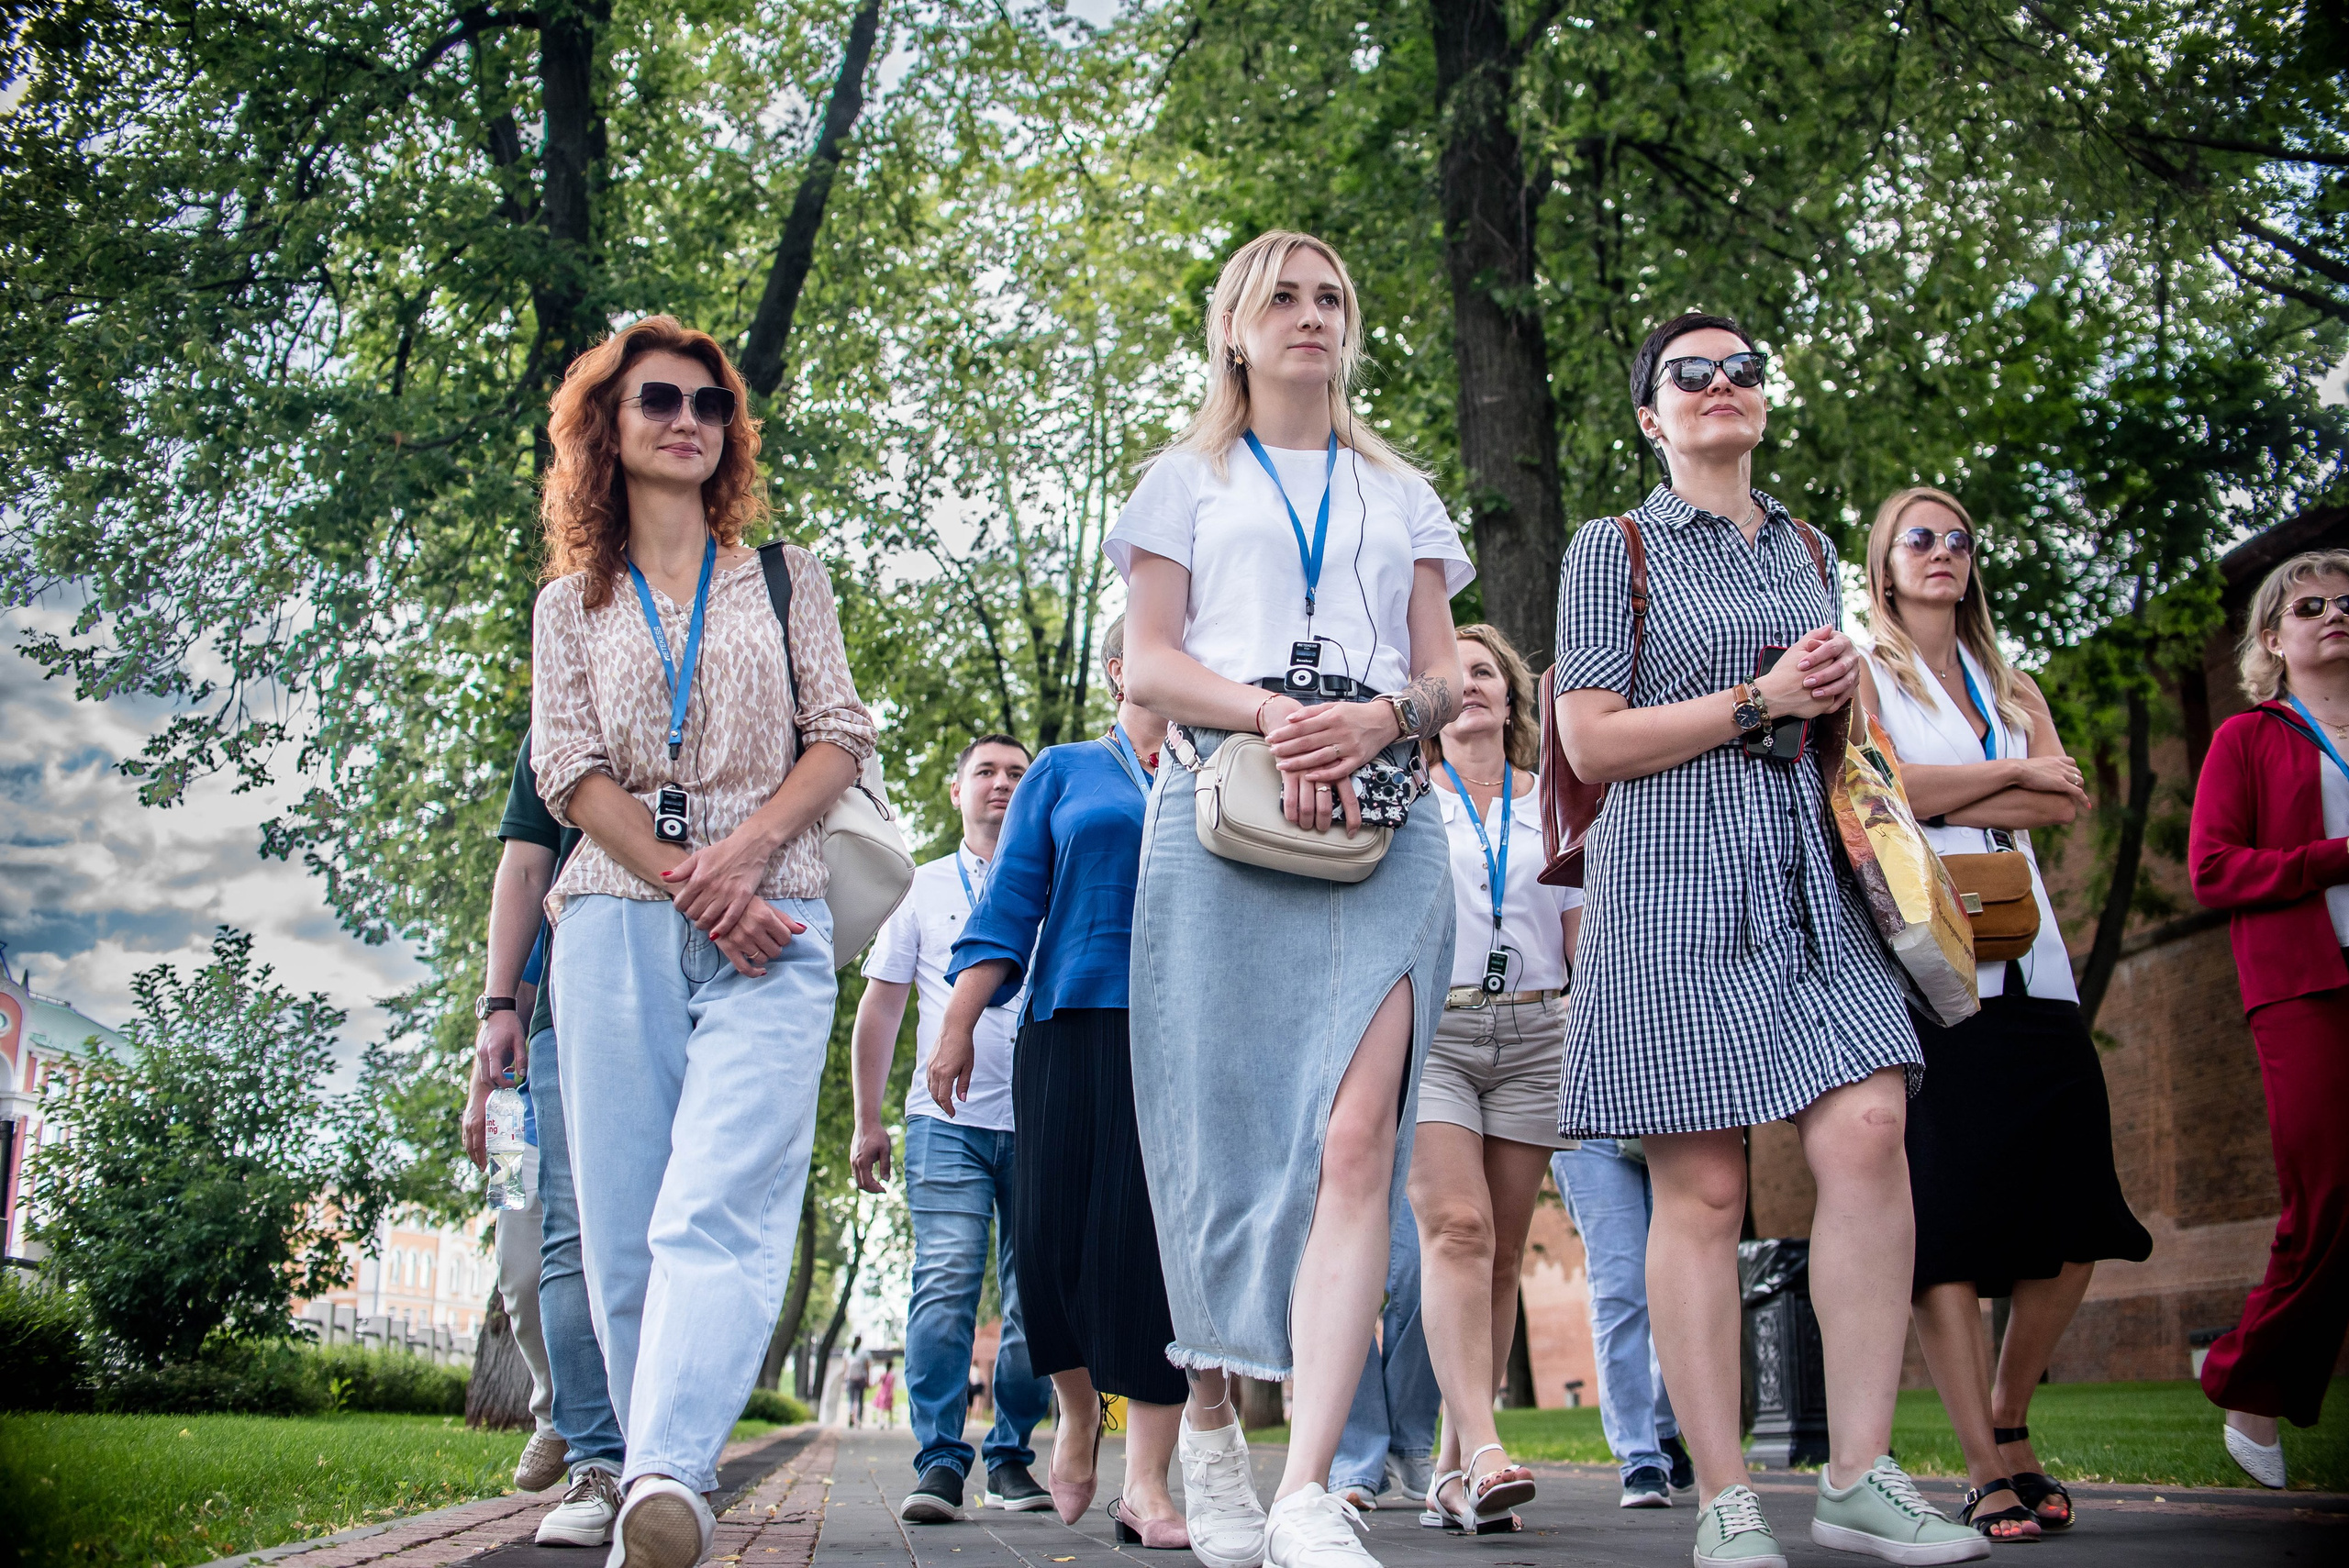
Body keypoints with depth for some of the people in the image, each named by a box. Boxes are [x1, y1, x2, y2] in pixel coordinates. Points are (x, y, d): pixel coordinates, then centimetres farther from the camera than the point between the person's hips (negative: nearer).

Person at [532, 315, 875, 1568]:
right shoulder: (570, 605, 17)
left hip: (769, 922, -1)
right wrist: (687, 885, -9)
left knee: (721, 1204, -20)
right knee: (624, 1222, -3)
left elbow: (839, 739, 8)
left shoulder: (787, 579, 18)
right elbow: (568, 768, 5)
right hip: (616, 919, 1)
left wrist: (749, 843, -10)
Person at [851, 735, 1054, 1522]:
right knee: (944, 1285, -12)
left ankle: (1012, 1455, 12)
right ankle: (939, 1462, -10)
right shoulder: (922, 889, 14)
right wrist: (867, 1119, 8)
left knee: (1034, 1295, 2)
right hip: (949, 1120, -1)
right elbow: (881, 1006, 15)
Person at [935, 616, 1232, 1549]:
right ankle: (1078, 1410, 24)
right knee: (1055, 1235, -4)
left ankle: (1147, 1480, -6)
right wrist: (959, 1026, 0)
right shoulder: (1066, 774, 16)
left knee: (1159, 1236, -8)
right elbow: (1010, 904, 8)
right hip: (1077, 1027, 0)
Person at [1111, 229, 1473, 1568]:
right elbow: (1148, 664, 7)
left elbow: (1448, 676, 17)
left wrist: (1383, 718, -7)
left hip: (1384, 826, 1)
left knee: (1356, 1140, -16)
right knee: (1222, 1133, -3)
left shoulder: (1401, 494, 26)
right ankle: (1212, 1434, 14)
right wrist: (1277, 714, -12)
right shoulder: (1189, 480, 19)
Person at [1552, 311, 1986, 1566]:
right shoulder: (1614, 550, 4)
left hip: (1807, 882, 5)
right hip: (1673, 881, -4)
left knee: (1867, 1135, -13)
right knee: (1702, 1190, -5)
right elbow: (1590, 741, -5)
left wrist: (1841, 702, 8)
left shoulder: (1809, 551, 21)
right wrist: (1757, 702, -10)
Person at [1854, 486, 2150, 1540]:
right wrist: (2013, 776, 1)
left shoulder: (2010, 688, 24)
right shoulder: (1862, 674, 10)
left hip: (2029, 966, 5)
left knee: (2074, 1228, -1)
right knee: (1946, 1222, -8)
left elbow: (2066, 803, 7)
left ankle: (2009, 1429, 18)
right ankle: (1987, 1471, -3)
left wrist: (1942, 800, -5)